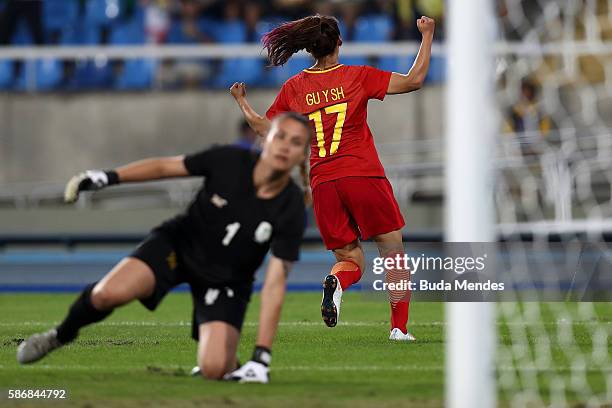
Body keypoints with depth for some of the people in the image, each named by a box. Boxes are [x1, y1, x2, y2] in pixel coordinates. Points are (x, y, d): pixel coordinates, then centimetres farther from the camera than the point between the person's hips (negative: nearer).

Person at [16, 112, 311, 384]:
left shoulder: (291, 209, -25)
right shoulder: (229, 161, -22)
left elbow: (274, 283, -24)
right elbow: (165, 166, -5)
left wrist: (262, 357, -27)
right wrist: (108, 177, -6)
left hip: (225, 280, -1)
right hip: (179, 244, 1)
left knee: (214, 369, -22)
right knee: (109, 293, -25)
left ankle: (228, 362, 17)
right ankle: (62, 335, 8)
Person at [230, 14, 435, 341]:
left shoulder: (294, 88, 7)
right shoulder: (358, 77, -1)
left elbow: (264, 128, 16)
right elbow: (414, 80, -2)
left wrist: (241, 101, 33)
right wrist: (427, 35, 9)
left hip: (323, 185, 3)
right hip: (364, 177, -3)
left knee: (350, 259, 14)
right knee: (393, 253, 9)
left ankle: (336, 282, -22)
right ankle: (399, 329, -2)